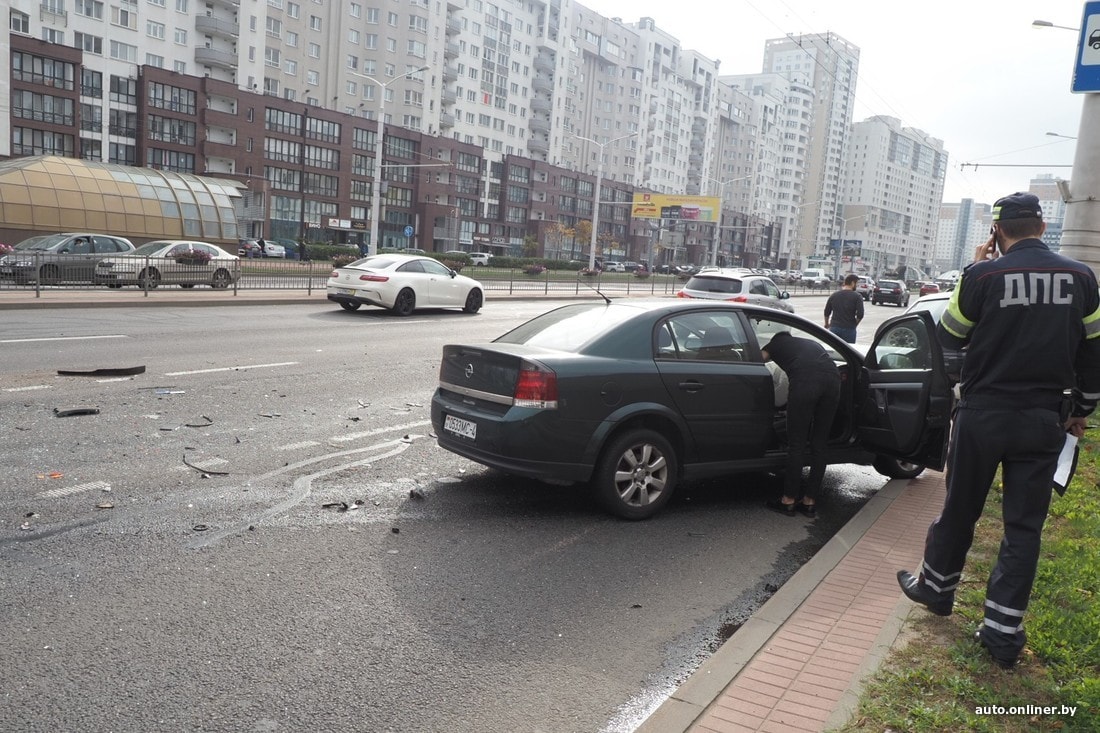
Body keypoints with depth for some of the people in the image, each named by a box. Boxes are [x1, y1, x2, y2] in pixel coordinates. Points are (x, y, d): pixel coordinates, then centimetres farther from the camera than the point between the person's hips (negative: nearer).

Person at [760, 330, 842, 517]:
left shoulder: (775, 343, 29)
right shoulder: (812, 343, 40)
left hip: (805, 380, -4)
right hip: (833, 378, 4)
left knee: (796, 444, 4)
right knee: (819, 445, 12)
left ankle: (789, 501, 12)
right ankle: (810, 502, 18)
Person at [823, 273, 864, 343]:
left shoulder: (834, 295, 6)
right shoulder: (857, 296, -7)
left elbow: (827, 312, 12)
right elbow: (860, 315, -14)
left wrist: (827, 324, 29)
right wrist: (854, 324, 5)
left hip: (834, 328, 3)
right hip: (849, 329, -3)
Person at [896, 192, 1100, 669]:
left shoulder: (983, 275, -12)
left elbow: (949, 337, 1)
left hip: (983, 415, -2)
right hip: (1044, 420, 2)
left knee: (960, 509, 15)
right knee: (1024, 526, 8)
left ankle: (935, 588, 34)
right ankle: (1003, 632, 11)